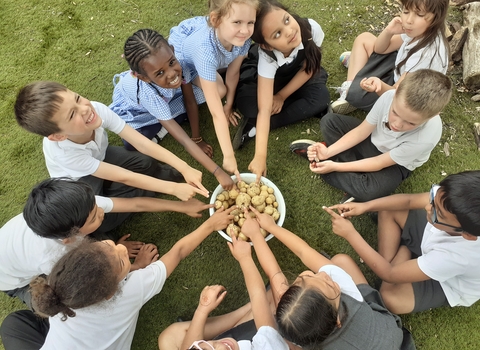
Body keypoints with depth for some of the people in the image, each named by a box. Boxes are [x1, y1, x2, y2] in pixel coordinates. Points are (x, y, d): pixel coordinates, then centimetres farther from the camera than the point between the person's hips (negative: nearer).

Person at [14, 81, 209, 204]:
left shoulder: (97, 109, -36)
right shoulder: (65, 154, -41)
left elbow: (142, 143, -33)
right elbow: (125, 177, -39)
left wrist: (184, 168, -40)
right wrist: (174, 188, -40)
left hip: (100, 157, 3)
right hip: (78, 183, -3)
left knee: (147, 164, -22)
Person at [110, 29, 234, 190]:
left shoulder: (178, 65, -36)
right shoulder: (148, 93, -45)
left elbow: (190, 102, -19)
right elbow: (183, 139, -46)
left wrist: (198, 139, -15)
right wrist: (218, 172, -48)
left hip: (165, 99, 4)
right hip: (134, 108, -4)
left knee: (195, 93, -20)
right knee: (133, 144, -29)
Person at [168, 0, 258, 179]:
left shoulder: (241, 37, -33)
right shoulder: (205, 49, -48)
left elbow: (233, 72, -14)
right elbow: (216, 112, -48)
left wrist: (229, 106, -6)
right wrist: (228, 156, -46)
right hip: (180, 56, -5)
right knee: (219, 91, -21)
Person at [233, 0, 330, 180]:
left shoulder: (312, 29, -34)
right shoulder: (267, 57, -40)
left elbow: (308, 68, -15)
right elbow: (265, 109, -44)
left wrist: (282, 95, -20)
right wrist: (260, 157, -48)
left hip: (298, 76, 4)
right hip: (267, 76, -4)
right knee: (246, 103, -33)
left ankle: (255, 128, -22)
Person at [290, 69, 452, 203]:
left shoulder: (426, 136, -37)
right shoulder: (390, 96, -30)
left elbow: (379, 163, -27)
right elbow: (362, 131, -16)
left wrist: (335, 166, -30)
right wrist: (328, 151, -26)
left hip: (394, 165, -4)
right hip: (374, 139, 4)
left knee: (367, 191, -33)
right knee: (328, 121, -9)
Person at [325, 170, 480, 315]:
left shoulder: (457, 255, -44)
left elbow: (390, 275, -34)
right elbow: (409, 200, -13)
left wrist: (350, 234, -32)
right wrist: (365, 206, -27)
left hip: (449, 285, -5)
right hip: (434, 245, 5)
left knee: (390, 297, -30)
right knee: (388, 210, -9)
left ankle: (404, 253, -1)